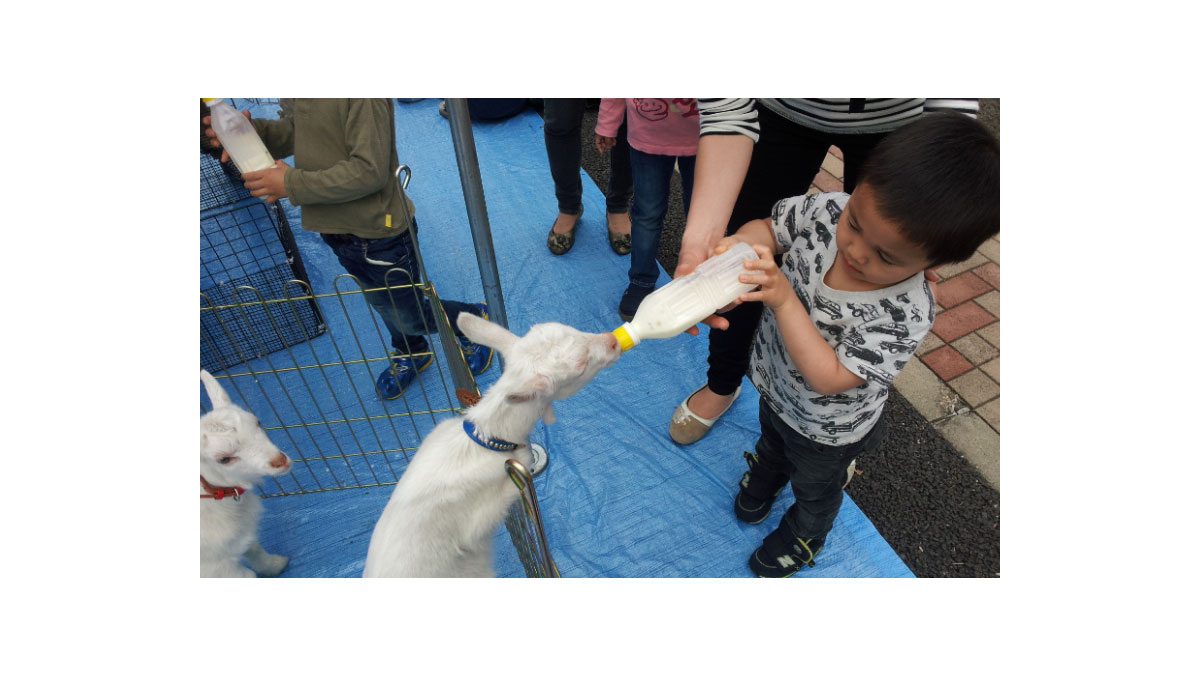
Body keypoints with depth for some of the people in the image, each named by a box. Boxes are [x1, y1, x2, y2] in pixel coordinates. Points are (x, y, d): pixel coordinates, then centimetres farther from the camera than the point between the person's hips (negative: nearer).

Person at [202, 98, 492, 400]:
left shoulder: (363, 98, -29)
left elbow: (370, 171, -30)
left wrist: (293, 184, -25)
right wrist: (252, 130, -11)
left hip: (379, 231, -8)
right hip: (337, 228, 8)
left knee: (410, 318, 9)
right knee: (380, 303, 26)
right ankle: (409, 354, 53)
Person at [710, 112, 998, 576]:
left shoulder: (904, 314, -40)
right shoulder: (827, 211, -29)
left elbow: (828, 378, -39)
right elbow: (769, 228, -14)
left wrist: (784, 300, -48)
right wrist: (741, 242, -38)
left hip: (825, 431, -4)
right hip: (775, 386, 5)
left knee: (815, 488, 30)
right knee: (771, 445, 39)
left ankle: (801, 539, 64)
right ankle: (762, 482, 73)